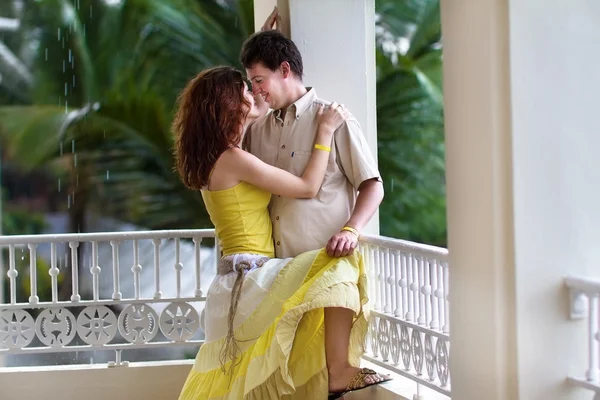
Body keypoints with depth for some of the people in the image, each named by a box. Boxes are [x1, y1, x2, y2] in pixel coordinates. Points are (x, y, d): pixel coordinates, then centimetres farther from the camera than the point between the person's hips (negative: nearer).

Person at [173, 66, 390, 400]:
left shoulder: (213, 159, 16)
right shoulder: (233, 160, -14)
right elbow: (307, 187, -9)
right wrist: (325, 131, -2)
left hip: (237, 284, 11)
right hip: (250, 280, -11)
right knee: (339, 267, -19)